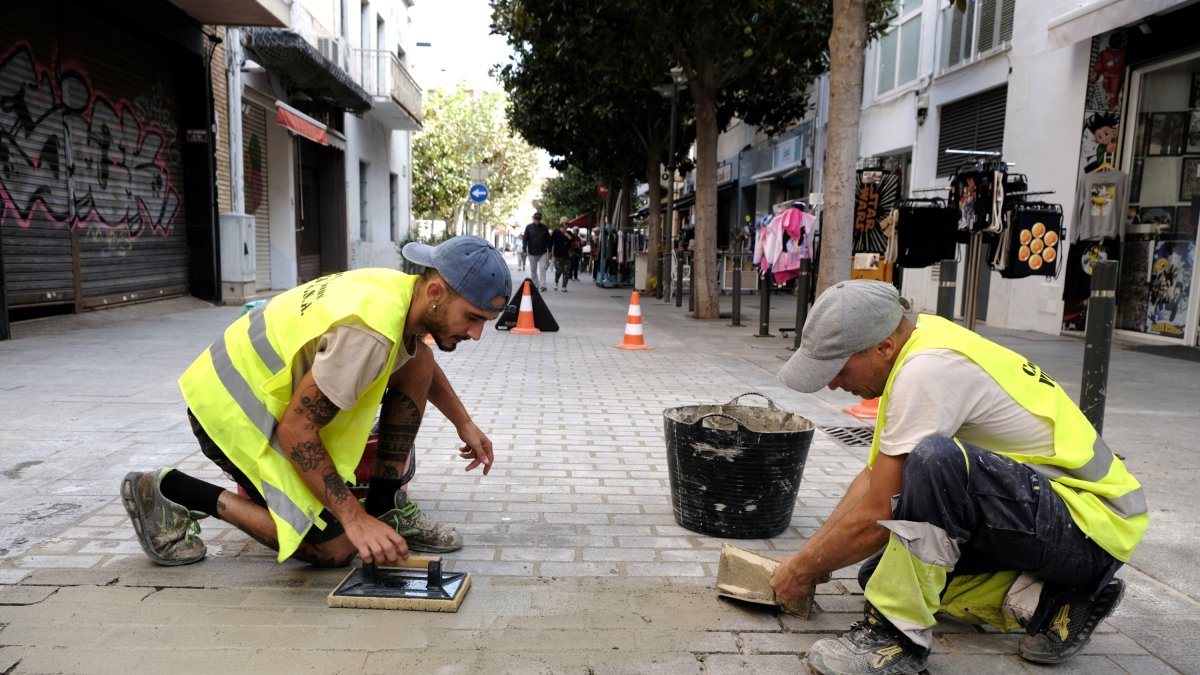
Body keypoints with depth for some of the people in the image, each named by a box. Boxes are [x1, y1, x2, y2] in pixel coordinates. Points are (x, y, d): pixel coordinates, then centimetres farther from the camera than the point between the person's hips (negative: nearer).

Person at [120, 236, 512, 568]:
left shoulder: (406, 290, -4)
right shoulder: (370, 330, -33)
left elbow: (424, 366, 21)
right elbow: (296, 430, -27)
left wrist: (464, 424, 17)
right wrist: (355, 519, -25)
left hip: (268, 383, 9)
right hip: (232, 409, -9)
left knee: (418, 362, -1)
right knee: (334, 547, -9)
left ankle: (386, 507, 6)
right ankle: (171, 493, 0)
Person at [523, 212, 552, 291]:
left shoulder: (544, 228, 0)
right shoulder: (529, 227, -2)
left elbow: (548, 240, 5)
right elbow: (525, 239, -1)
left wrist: (549, 251, 4)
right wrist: (525, 251, -7)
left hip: (543, 253, -1)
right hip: (532, 253, 1)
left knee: (542, 269, -10)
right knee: (533, 270, 8)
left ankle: (542, 285, -10)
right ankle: (535, 285, 18)